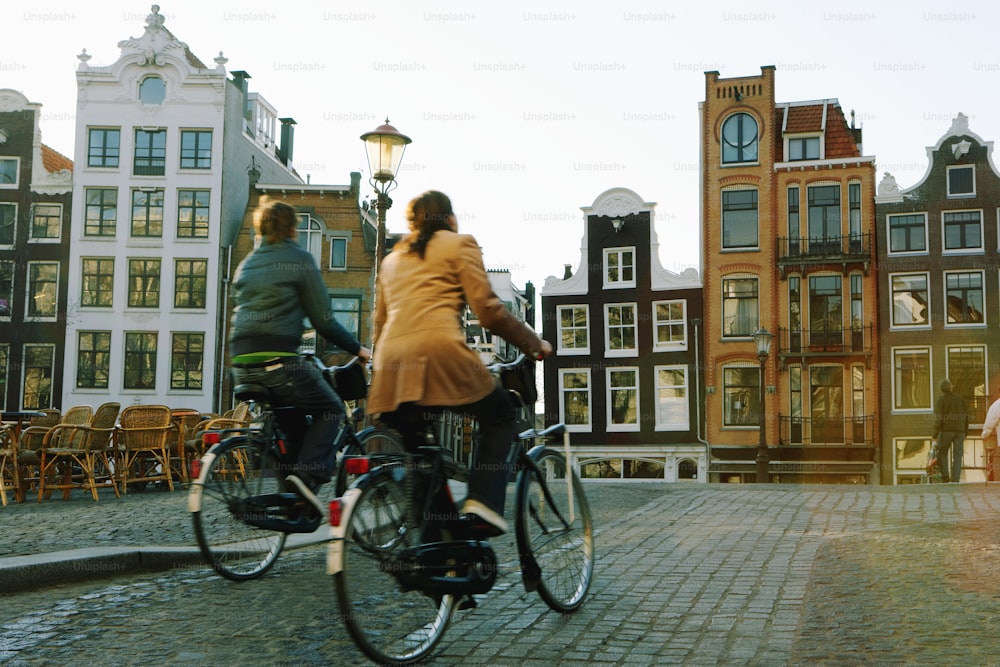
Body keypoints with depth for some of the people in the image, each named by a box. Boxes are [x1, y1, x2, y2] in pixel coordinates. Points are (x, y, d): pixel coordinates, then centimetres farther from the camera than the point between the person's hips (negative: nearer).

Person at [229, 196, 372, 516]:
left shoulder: (246, 265, 21)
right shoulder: (299, 259, 1)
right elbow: (322, 318, -1)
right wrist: (357, 348, 10)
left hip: (242, 362, 7)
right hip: (278, 359, -7)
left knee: (295, 423, 23)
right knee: (331, 410, 11)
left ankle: (290, 494, 15)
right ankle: (308, 474, -11)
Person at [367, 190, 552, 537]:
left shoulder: (392, 258, 29)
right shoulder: (459, 244, 13)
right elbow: (488, 310, 3)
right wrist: (534, 343, 13)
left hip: (391, 364, 5)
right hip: (439, 351, -5)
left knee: (415, 450, 19)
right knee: (499, 416, 15)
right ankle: (481, 503, -3)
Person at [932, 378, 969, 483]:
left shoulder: (941, 399, 0)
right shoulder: (961, 399, 13)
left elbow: (938, 418, -6)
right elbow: (966, 416, 13)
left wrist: (935, 434, -4)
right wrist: (965, 433, 17)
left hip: (946, 430, -3)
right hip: (960, 431, 3)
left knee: (942, 452, 9)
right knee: (957, 456, 3)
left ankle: (945, 475, -5)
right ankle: (956, 479, -3)